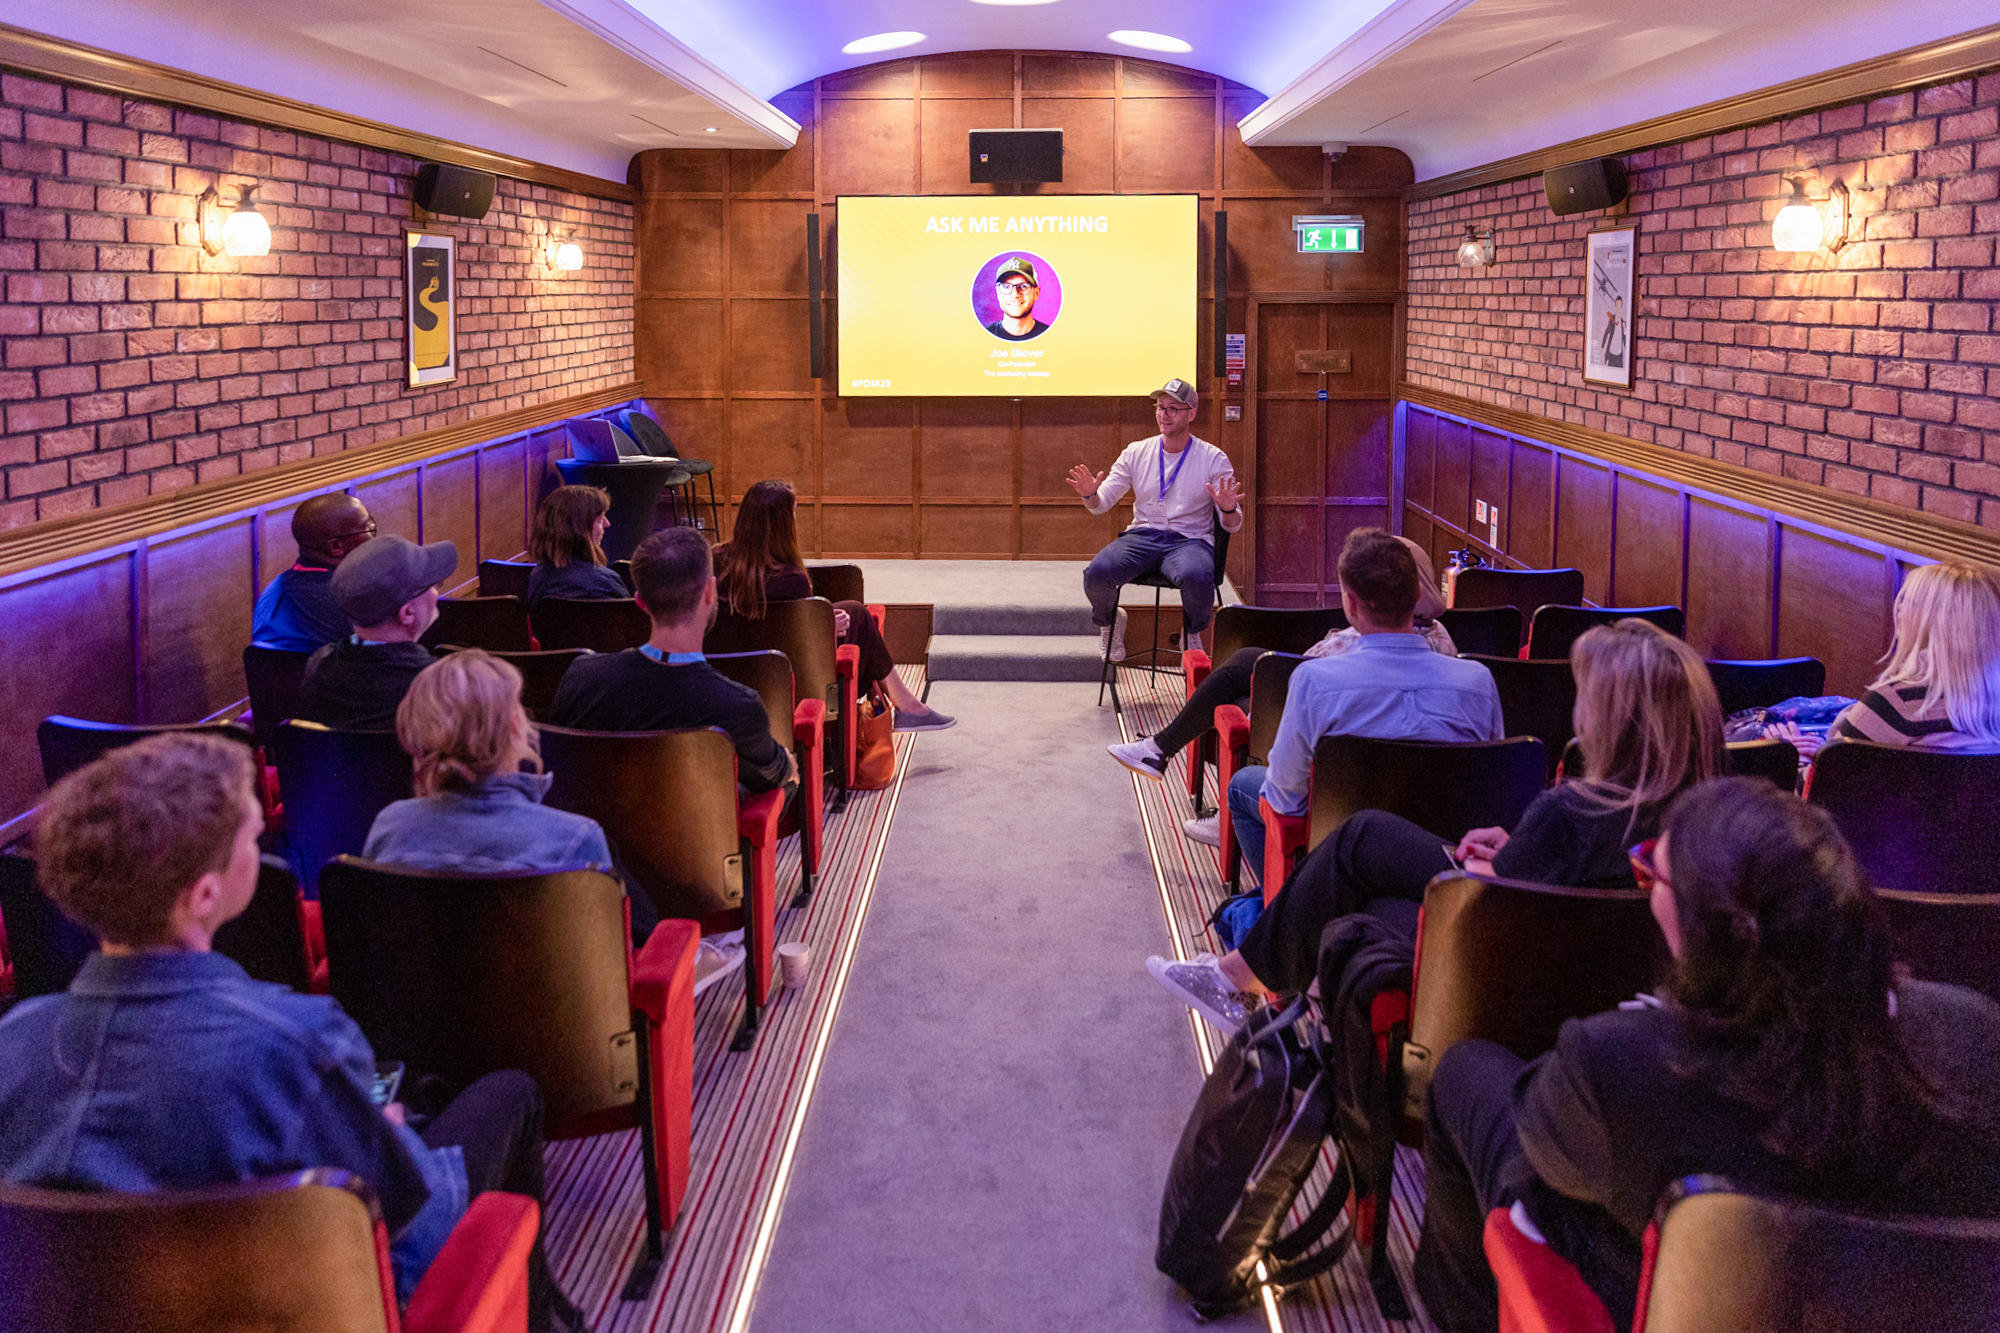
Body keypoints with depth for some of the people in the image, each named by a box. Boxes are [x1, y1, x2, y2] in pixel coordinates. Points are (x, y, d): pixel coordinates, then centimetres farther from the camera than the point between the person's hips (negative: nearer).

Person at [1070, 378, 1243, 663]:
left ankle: (1192, 634, -3)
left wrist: (1229, 510, -24)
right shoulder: (1137, 452, 8)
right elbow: (1100, 504, 9)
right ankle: (1108, 622, 8)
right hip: (1141, 536, 2)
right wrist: (1090, 495, -15)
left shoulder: (1214, 459, 2)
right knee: (1097, 574, -29)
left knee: (1196, 577, -39)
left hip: (1189, 540, -2)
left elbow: (1232, 525, 1)